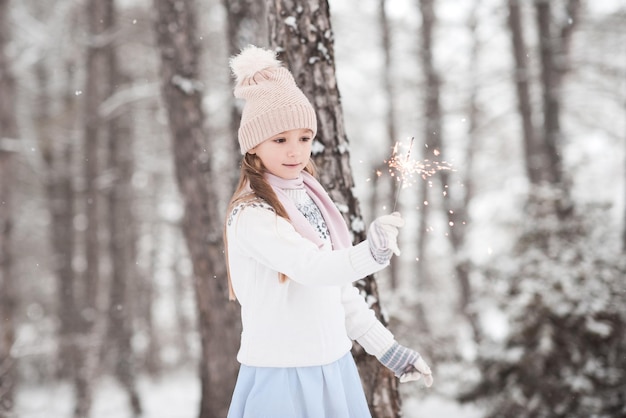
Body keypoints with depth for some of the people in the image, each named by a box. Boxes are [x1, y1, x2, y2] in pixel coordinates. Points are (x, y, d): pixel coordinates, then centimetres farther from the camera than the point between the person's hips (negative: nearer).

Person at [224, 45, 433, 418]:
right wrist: (370, 254, -49)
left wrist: (386, 347, 12)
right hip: (282, 377, -7)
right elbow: (310, 267, -32)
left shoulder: (313, 200, 7)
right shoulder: (250, 216, -16)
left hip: (334, 369, 7)